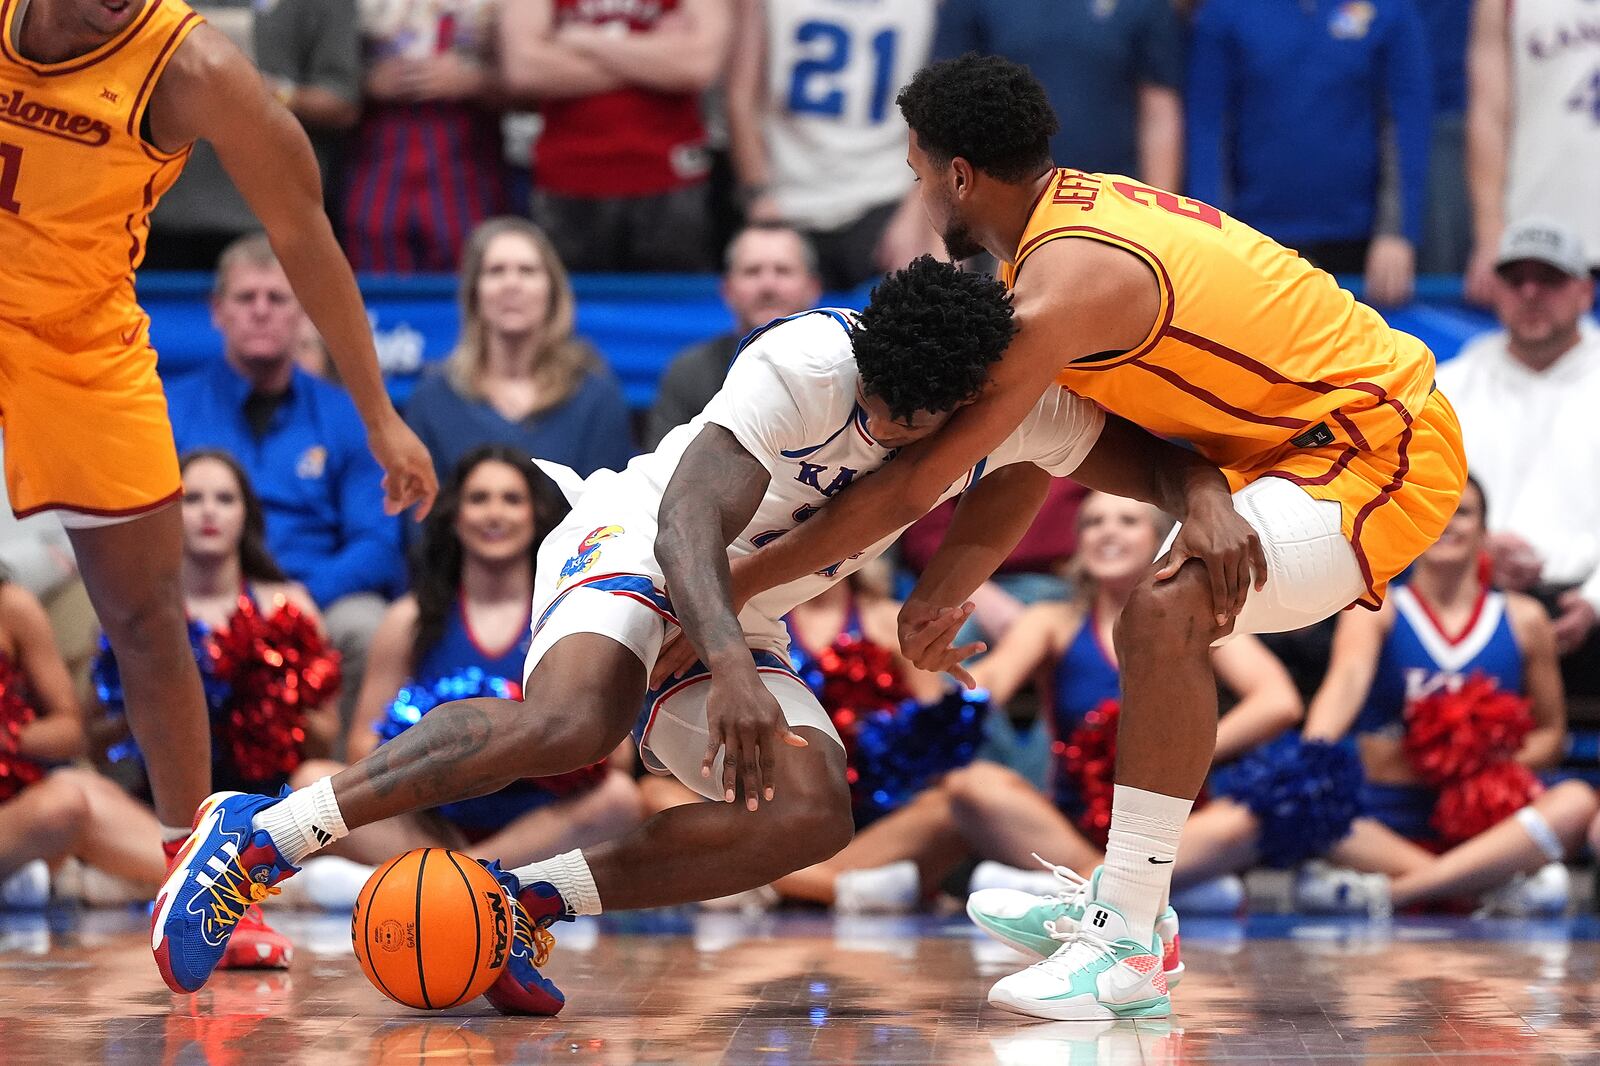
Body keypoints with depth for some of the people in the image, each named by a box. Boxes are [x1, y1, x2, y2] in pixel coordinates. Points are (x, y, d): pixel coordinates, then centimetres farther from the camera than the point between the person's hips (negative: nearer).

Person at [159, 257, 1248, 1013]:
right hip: (635, 544, -7)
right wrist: (731, 669, -54)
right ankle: (258, 835, -33)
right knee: (574, 721, -39)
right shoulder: (808, 365, -29)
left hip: (737, 619, 7)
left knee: (813, 815, -19)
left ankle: (517, 901, -14)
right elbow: (690, 523, -37)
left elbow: (1157, 456, 2)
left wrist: (1210, 504, -24)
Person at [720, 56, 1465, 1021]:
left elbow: (910, 489, -21)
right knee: (1169, 628, 24)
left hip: (1387, 452, -11)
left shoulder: (1064, 288, -23)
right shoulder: (1081, 210, 6)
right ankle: (1128, 902, 29)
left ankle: (1127, 954, -23)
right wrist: (953, 587, 16)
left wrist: (733, 586, -14)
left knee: (1166, 616, -28)